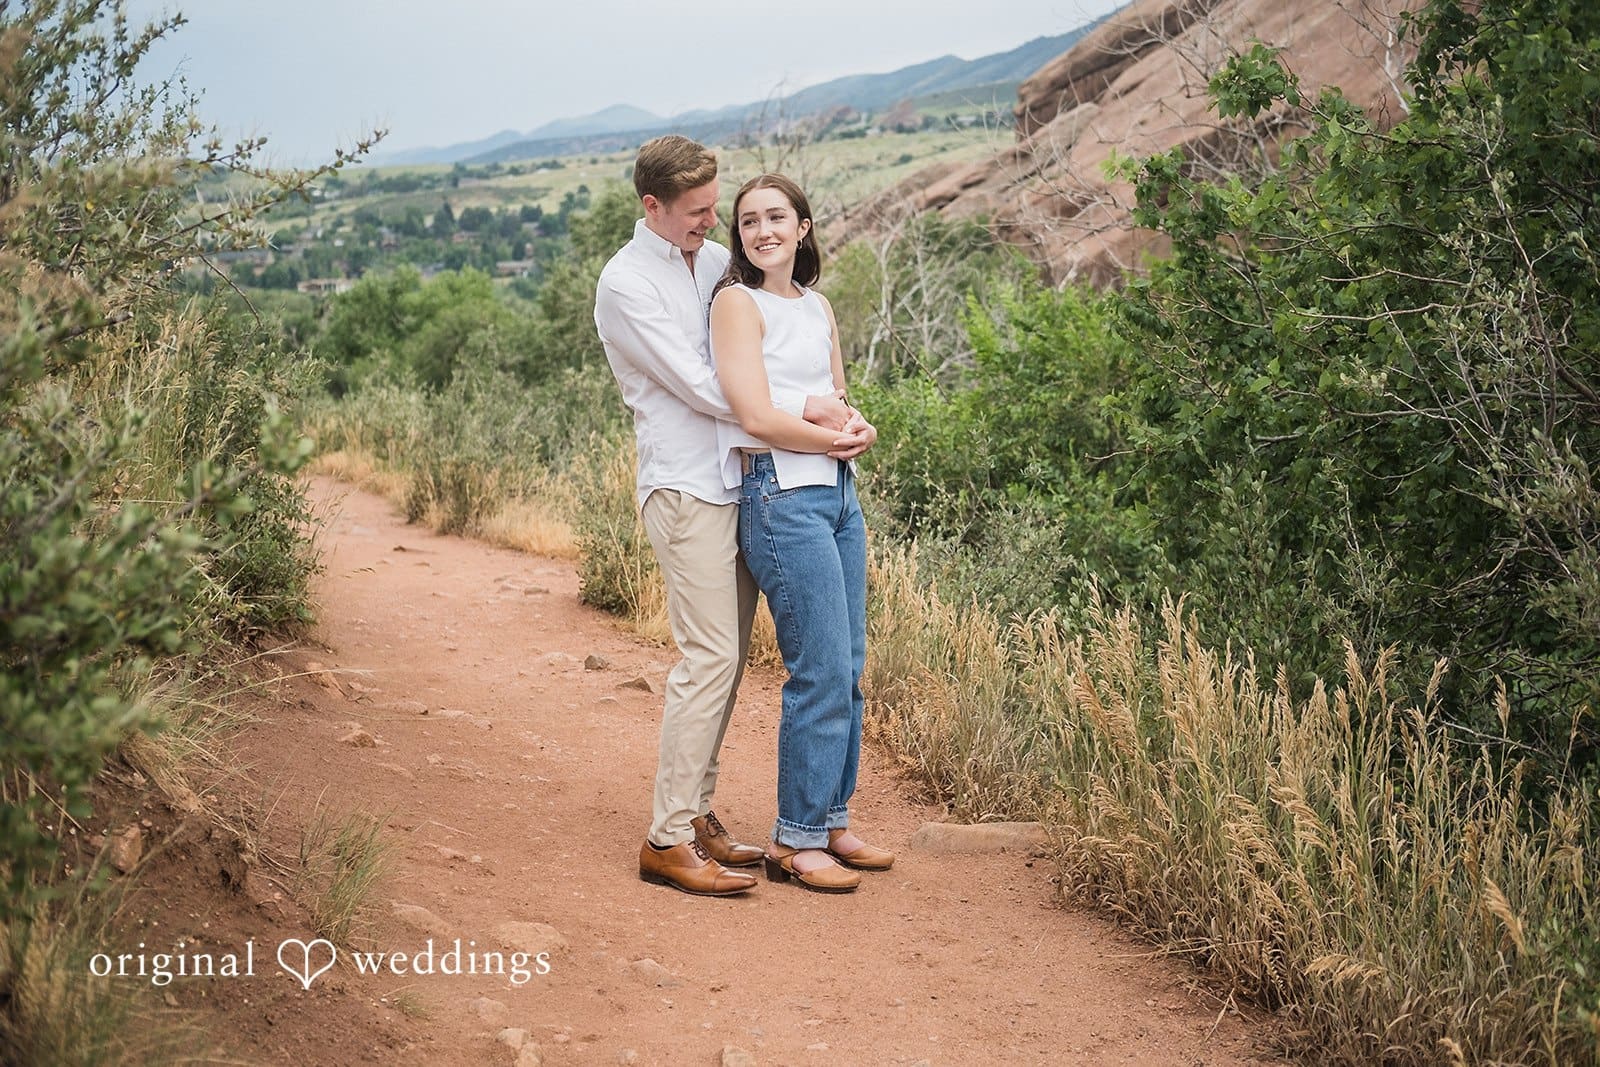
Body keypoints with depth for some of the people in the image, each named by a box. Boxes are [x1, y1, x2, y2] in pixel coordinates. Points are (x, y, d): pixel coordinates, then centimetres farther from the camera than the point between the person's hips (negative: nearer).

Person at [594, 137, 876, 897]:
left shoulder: (717, 260, 14)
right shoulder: (625, 283, -8)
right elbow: (699, 387, -14)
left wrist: (846, 417, -3)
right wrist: (808, 409, -12)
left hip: (739, 484, 7)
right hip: (686, 490, -7)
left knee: (727, 656, 9)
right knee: (710, 657, -11)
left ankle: (696, 812, 19)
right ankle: (667, 840, -5)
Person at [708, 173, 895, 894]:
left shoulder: (818, 307, 17)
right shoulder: (738, 301, -5)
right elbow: (756, 415, -13)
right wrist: (835, 439, -3)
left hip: (838, 491, 8)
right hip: (782, 493, -8)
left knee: (848, 668, 10)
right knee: (821, 672, -7)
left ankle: (830, 822, 22)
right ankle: (795, 840, 5)